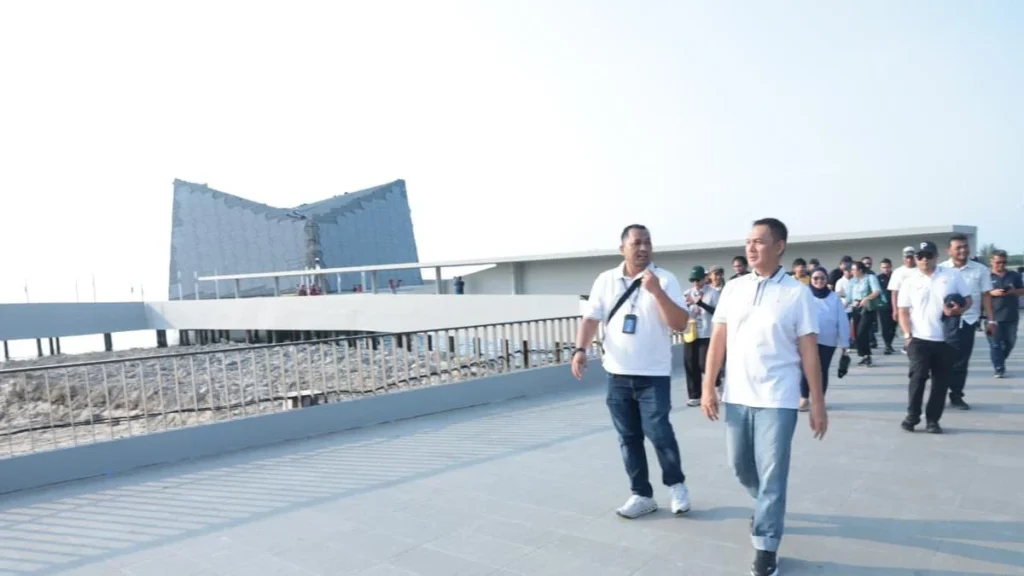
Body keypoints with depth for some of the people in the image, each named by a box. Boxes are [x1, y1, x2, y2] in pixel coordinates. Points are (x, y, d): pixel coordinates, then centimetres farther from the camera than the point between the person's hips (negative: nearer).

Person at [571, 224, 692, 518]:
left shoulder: (664, 279, -5)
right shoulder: (605, 280, 4)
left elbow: (680, 324, -12)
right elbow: (591, 319, 2)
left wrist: (656, 291, -22)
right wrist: (580, 349, -14)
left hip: (653, 375, -3)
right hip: (618, 374, 3)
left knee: (658, 432, -4)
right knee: (628, 437, 9)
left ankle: (676, 484, 23)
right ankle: (642, 494, 23)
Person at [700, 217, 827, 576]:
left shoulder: (797, 293, -5)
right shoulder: (733, 289, 4)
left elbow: (809, 351, -3)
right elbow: (719, 339, 6)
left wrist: (818, 403, -4)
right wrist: (708, 386, 2)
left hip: (777, 399, -4)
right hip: (736, 396, 4)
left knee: (771, 475, 1)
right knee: (741, 466, 17)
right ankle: (768, 507, 46)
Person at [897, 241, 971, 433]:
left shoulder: (952, 275, 4)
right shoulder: (909, 281, 3)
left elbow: (967, 299, 8)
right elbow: (903, 312, 3)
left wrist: (959, 309, -14)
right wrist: (908, 335, -7)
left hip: (946, 339, 2)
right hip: (919, 339, -2)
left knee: (942, 381, 5)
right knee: (918, 376, -11)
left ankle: (932, 420, 16)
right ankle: (912, 416, 4)